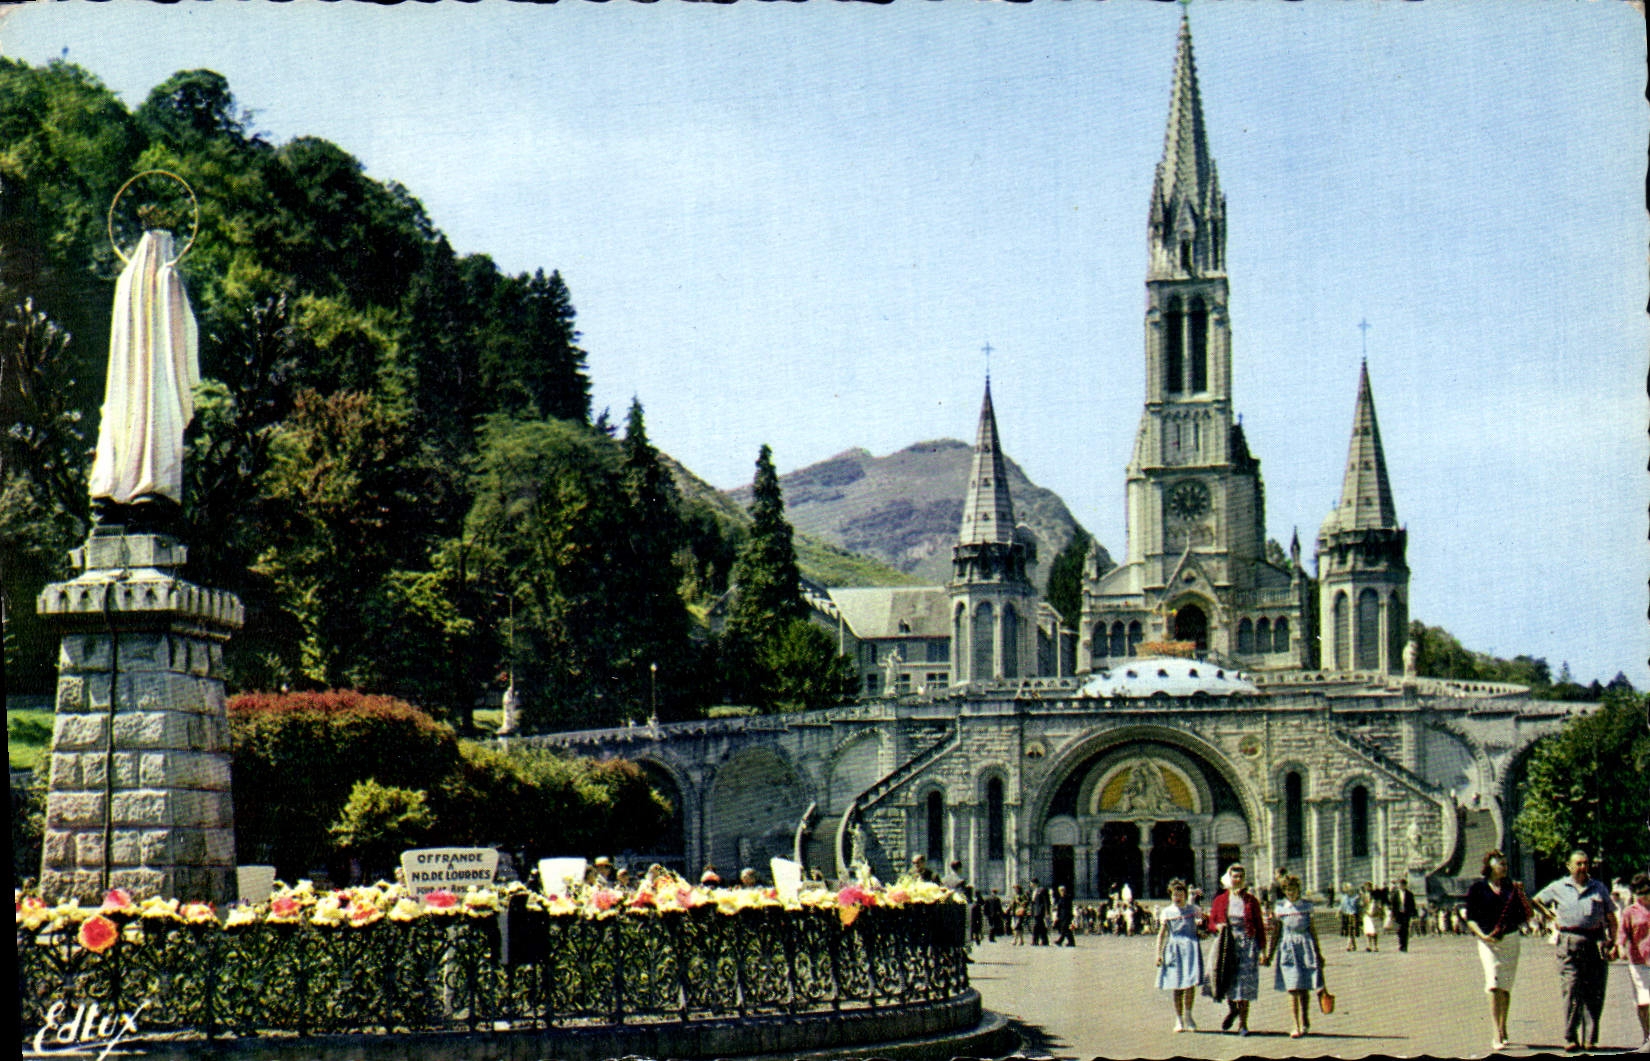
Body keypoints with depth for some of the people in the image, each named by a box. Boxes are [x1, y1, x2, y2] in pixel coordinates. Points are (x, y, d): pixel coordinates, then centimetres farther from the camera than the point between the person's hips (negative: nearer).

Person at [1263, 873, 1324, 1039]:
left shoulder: (1307, 906, 7)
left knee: (1305, 989, 2)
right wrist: (1270, 954, 7)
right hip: (1287, 948, -1)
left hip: (1306, 947, 1)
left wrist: (1318, 953, 12)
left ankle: (1305, 1022, 20)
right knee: (1293, 989, -5)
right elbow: (1276, 932, 10)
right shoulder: (1279, 907, 5)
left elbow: (1313, 930, 12)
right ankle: (1296, 1026, -3)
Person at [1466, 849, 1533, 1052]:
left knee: (1506, 987, 9)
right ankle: (1497, 1036, -17)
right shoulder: (1477, 888, 1)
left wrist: (1521, 893, -3)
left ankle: (1503, 1028, 25)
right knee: (1494, 986, -14)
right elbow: (1470, 919, 1)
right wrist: (1482, 935, -14)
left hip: (1511, 939, 3)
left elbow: (1525, 914, 8)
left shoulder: (1511, 887, 10)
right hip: (1489, 941, -3)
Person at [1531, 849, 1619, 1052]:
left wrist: (1612, 942, 4)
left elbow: (1611, 919, 15)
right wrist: (1552, 917, 10)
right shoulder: (1558, 887, 10)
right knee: (1571, 991, -7)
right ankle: (1570, 1038, -5)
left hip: (1596, 942, 1)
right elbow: (1537, 901, 24)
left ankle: (1590, 1039, 3)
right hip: (1570, 942, -1)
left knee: (1594, 993, -1)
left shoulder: (1600, 888, 14)